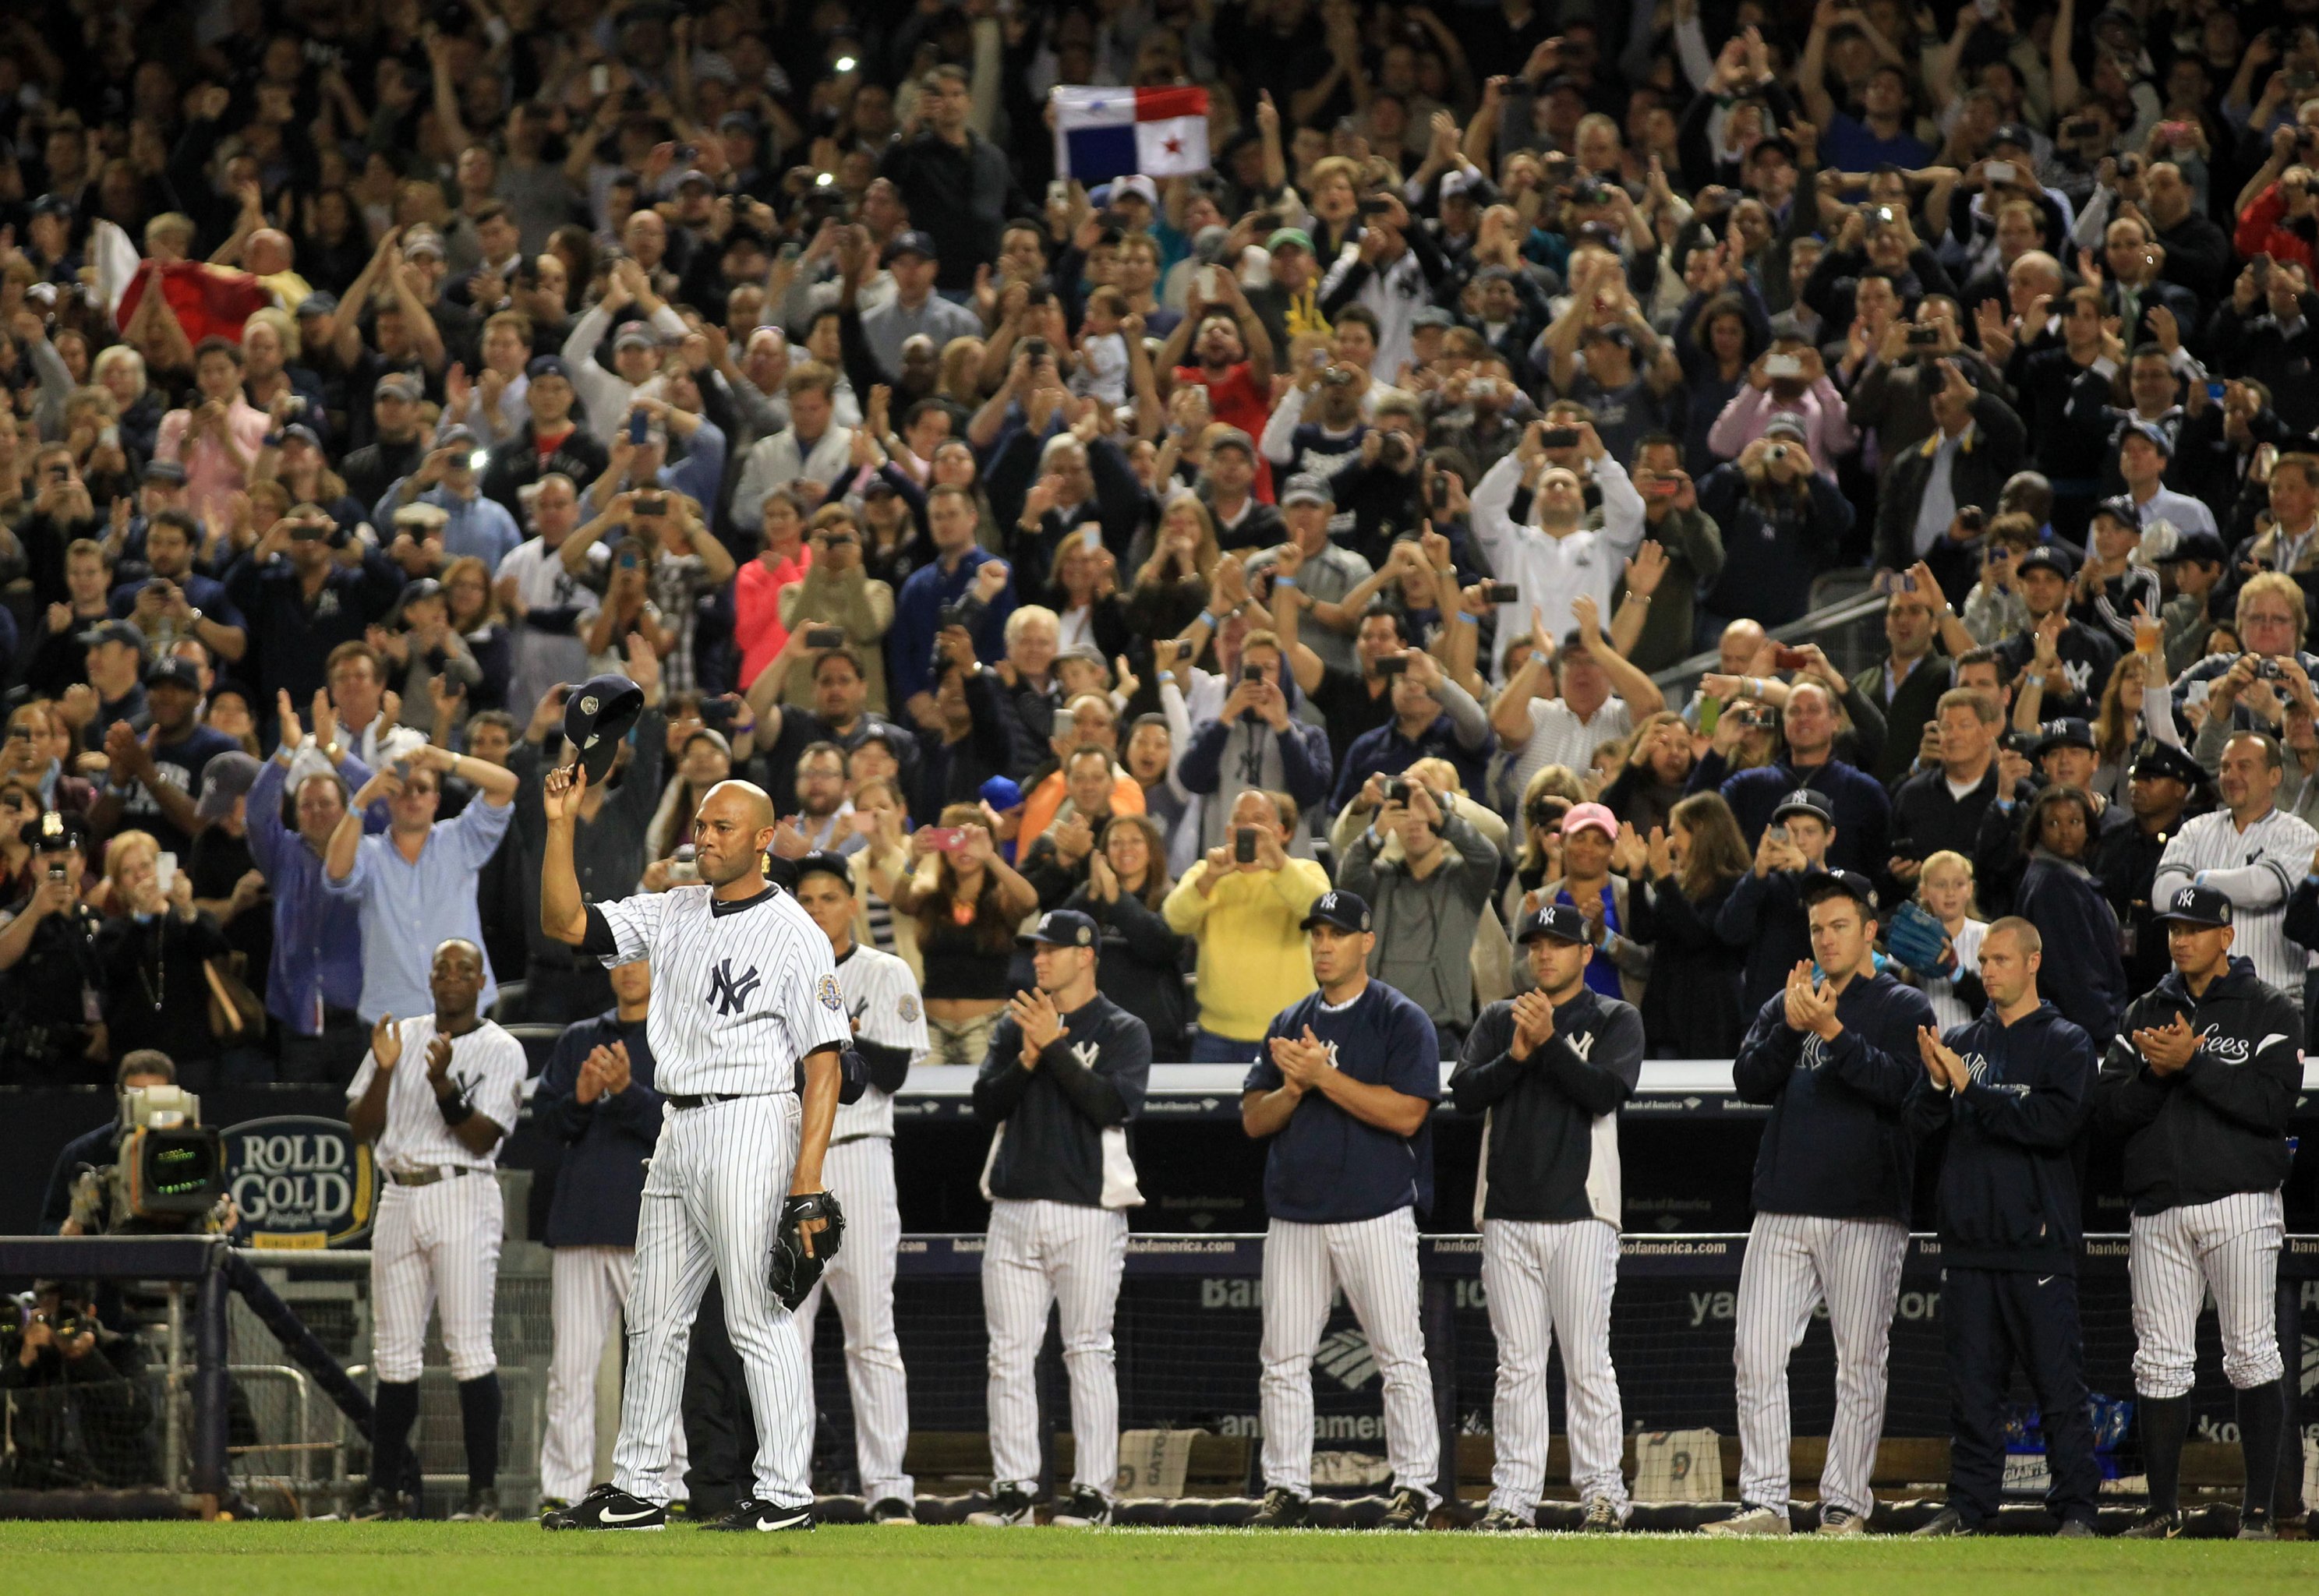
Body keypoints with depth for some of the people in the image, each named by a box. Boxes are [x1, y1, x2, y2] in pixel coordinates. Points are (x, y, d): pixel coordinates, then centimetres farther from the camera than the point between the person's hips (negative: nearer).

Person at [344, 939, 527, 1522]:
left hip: (462, 1196, -5)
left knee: (469, 1346, -11)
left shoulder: (501, 1051, 3)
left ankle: (484, 1490, -11)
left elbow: (481, 1139, -8)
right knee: (395, 1352, 4)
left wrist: (444, 1085, -21)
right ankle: (386, 1490, 8)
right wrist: (384, 1070, -5)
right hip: (399, 1200, 5)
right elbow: (360, 1126, 10)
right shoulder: (400, 1036, 16)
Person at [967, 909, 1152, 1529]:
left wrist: (1055, 1046, -15)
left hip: (1087, 1211, -5)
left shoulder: (1124, 1031, 3)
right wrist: (1028, 1058, -9)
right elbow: (986, 1106, 6)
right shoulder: (1016, 1026, 16)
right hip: (1015, 1209, 5)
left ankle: (1092, 1490, -1)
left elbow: (1112, 1104, -13)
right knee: (1010, 1354, 1)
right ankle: (1013, 1488, 4)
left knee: (1088, 1352, -4)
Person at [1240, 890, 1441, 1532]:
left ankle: (1415, 1486, 1)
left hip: (1375, 1216, -5)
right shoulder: (1289, 1024, 15)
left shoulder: (1402, 1021, -2)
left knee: (1399, 1354, -4)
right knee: (1284, 1359, 4)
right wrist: (1293, 1089, -8)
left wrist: (1324, 1075, -16)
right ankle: (1287, 1488, 11)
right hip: (1294, 1219, 5)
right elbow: (1253, 1119, 12)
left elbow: (1406, 1113, -14)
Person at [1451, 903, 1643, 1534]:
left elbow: (1605, 1092, -11)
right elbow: (1464, 1093, 2)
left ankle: (1603, 1494, -2)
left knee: (1586, 1360, -6)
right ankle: (1513, 1498, 2)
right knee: (1517, 1363, 2)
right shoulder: (1498, 1021, 16)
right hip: (1508, 1214, 3)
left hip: (1580, 1211, -3)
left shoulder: (1615, 1021, 6)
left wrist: (1549, 1043, -17)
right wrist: (1517, 1053, -12)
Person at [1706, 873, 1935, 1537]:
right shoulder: (1783, 1005, 17)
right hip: (1783, 1208, 4)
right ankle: (1763, 1502, 0)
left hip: (1866, 1213, -4)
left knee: (1860, 1363, -2)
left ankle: (1845, 1506, 2)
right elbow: (1749, 1081, 3)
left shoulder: (1902, 1007, 3)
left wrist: (1831, 1031, -22)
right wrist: (1790, 1028, -12)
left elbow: (1897, 1083, -13)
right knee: (1756, 1356, -3)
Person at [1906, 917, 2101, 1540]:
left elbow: (2058, 1122, -14)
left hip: (2037, 1240, -5)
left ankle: (2076, 1508, -1)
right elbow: (1920, 1124, 10)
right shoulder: (1960, 1041, 16)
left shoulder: (2065, 1044, 2)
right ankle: (1970, 1505, 11)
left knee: (2058, 1383, -4)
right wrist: (1936, 1084, -12)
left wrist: (1972, 1091, -15)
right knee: (1972, 1383, 7)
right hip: (1969, 1242, 5)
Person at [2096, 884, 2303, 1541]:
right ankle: (2163, 1507, 8)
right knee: (2159, 1362, 2)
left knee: (2252, 1355, -6)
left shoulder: (2270, 1012, 4)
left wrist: (2191, 1062, -15)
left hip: (2238, 1203, -4)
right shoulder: (2145, 1014, 16)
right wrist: (2154, 1071, -10)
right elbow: (2109, 1111, 7)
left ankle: (2259, 1506, -3)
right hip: (2159, 1211, 4)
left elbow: (2270, 1102, -12)